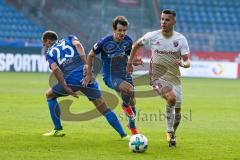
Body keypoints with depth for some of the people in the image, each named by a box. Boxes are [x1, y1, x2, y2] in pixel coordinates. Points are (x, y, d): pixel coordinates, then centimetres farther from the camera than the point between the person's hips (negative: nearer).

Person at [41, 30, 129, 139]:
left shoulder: (49, 53, 19)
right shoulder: (69, 39, 26)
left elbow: (55, 69, -2)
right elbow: (77, 44, 0)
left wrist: (66, 88, -6)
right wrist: (86, 64, -9)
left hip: (71, 80, -2)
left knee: (50, 95, 25)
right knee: (104, 109, 7)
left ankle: (58, 129, 21)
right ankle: (123, 135, -3)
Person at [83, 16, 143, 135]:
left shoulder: (128, 41, -5)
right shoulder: (104, 42, -18)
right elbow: (91, 55, -2)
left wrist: (136, 61, -10)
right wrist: (89, 74, 0)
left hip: (125, 74, 5)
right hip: (110, 77, -5)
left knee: (132, 102, 9)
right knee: (129, 89, -30)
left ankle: (132, 126, 34)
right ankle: (125, 105, 4)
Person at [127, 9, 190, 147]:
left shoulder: (181, 39, -6)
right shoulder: (152, 36, -7)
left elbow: (187, 62, -9)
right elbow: (137, 45, 13)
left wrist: (183, 64, -31)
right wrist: (130, 62, 11)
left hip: (175, 78, 3)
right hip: (158, 78, -3)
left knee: (177, 111, 7)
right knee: (172, 98, -31)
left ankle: (173, 135, 35)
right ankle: (169, 131, -16)